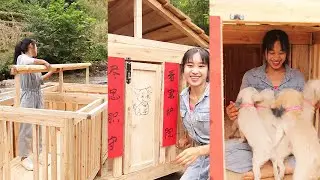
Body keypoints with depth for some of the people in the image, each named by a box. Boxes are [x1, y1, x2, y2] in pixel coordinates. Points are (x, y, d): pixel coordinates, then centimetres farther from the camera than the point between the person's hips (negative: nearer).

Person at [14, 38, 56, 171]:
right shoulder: (21, 58, -6)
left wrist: (52, 72, 22)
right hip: (28, 96, -8)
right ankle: (24, 158, 8)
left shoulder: (35, 62, 15)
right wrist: (43, 62, -25)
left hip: (38, 95, 8)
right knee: (26, 128, -3)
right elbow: (26, 61, -33)